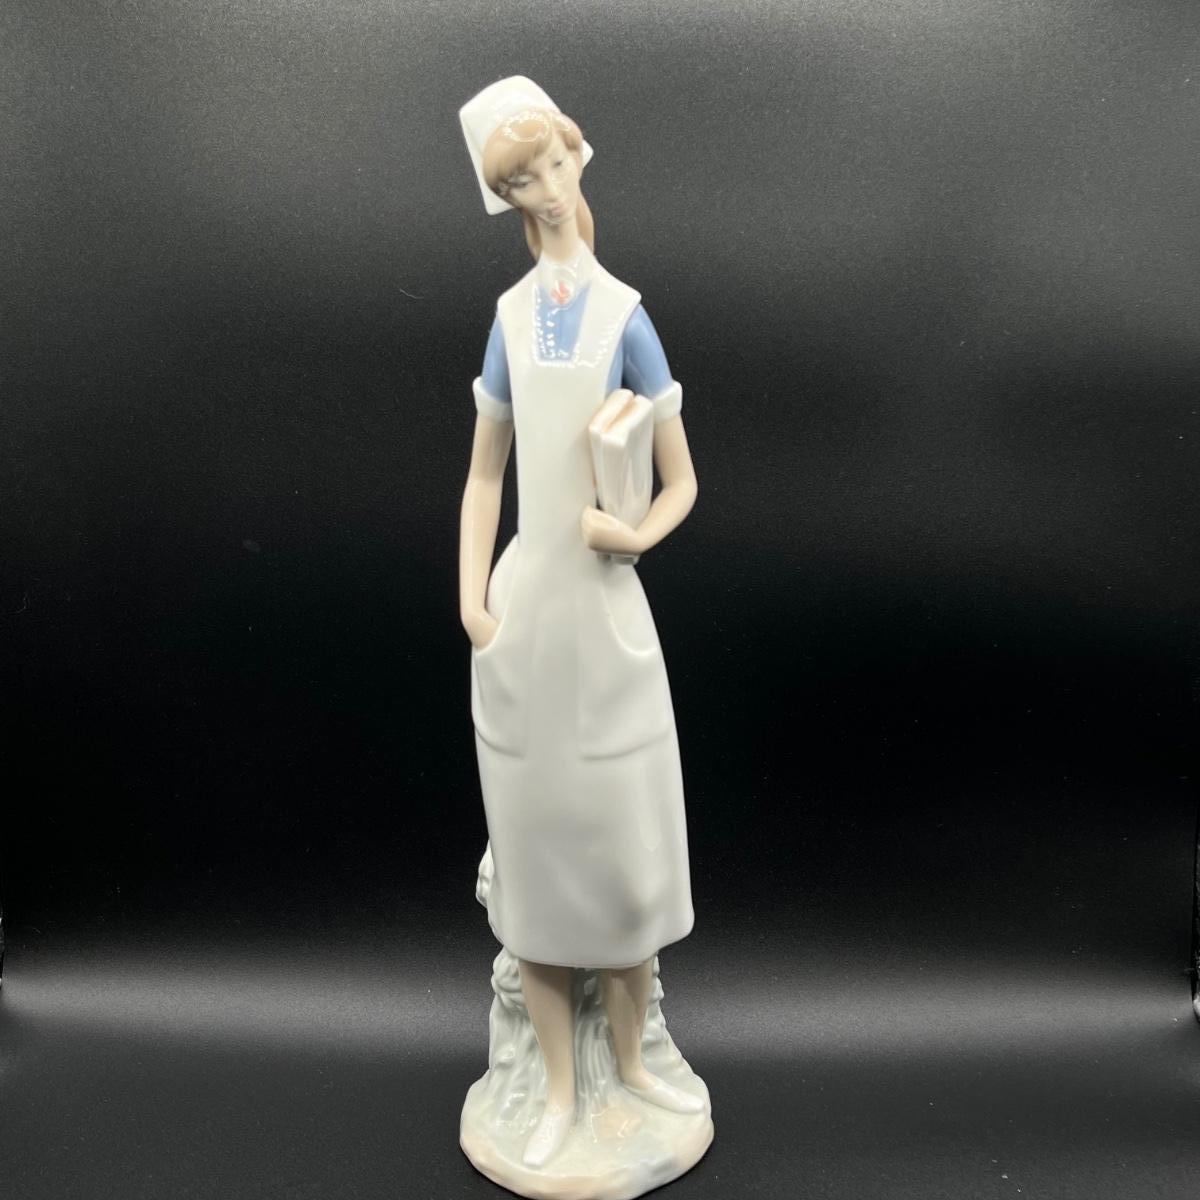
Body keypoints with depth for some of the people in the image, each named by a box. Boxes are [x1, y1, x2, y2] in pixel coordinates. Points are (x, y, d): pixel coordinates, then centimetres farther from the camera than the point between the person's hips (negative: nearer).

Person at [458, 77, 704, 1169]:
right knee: (533, 851, 8)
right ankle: (561, 1086, 26)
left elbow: (682, 482, 1)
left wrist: (637, 535, -18)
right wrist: (471, 598, 0)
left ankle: (631, 1060, 31)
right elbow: (484, 474, 10)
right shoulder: (511, 314, 7)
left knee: (625, 845, 7)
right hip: (524, 608, 3)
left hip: (607, 608, -2)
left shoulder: (624, 311, -2)